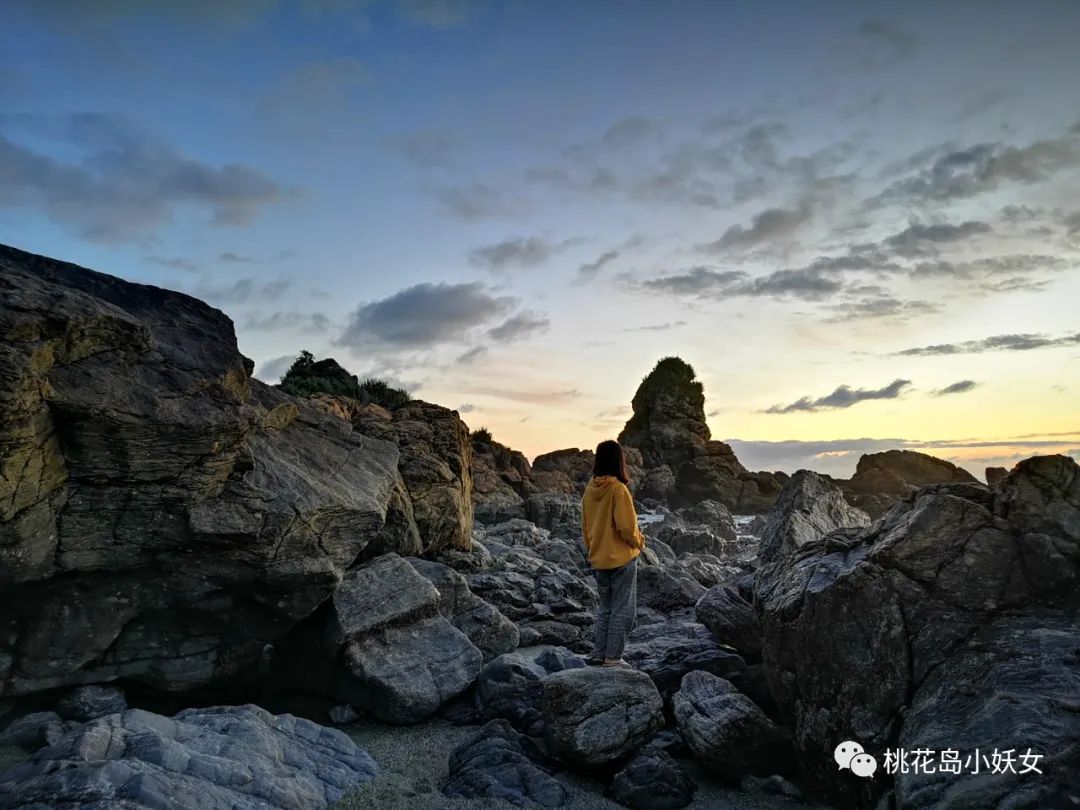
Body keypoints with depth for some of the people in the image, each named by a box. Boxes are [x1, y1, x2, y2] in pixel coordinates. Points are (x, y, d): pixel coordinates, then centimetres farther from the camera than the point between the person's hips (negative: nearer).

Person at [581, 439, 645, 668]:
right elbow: (626, 527, -19)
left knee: (605, 608, 19)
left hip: (598, 561, 6)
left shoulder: (590, 489, 2)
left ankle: (598, 654, 21)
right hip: (622, 559, -6)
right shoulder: (618, 488, -18)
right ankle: (613, 658, 8)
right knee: (623, 611, 6)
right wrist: (639, 542, 0)